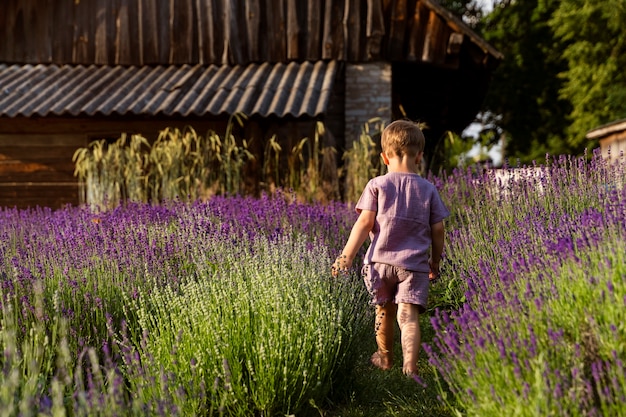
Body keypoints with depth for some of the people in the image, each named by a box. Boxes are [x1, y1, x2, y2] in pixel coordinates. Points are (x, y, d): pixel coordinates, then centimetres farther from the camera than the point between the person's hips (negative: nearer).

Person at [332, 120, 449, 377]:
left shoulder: (377, 185, -1)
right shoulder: (428, 190, 4)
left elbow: (365, 222, -7)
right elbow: (437, 230, 6)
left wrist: (346, 256, -7)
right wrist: (436, 262, 19)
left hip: (381, 260, 1)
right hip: (414, 264, 0)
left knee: (384, 310, 19)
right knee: (408, 315, -6)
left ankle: (385, 358, 38)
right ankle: (410, 368, -21)